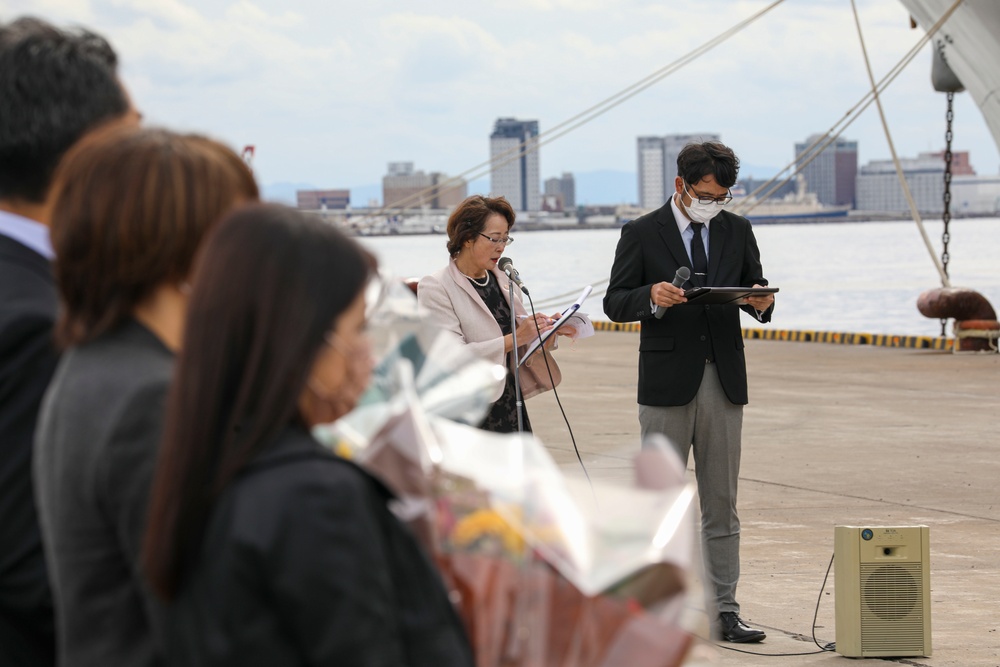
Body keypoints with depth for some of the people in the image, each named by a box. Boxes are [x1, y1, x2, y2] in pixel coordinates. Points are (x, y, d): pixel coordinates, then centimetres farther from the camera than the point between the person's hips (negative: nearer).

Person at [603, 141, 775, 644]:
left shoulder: (736, 230, 10)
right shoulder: (641, 234, -1)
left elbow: (756, 290, 15)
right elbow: (615, 303, -1)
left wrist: (761, 302, -9)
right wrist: (652, 297, -21)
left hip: (724, 381, 3)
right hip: (667, 382, -3)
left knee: (722, 504, 5)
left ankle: (725, 611, 8)